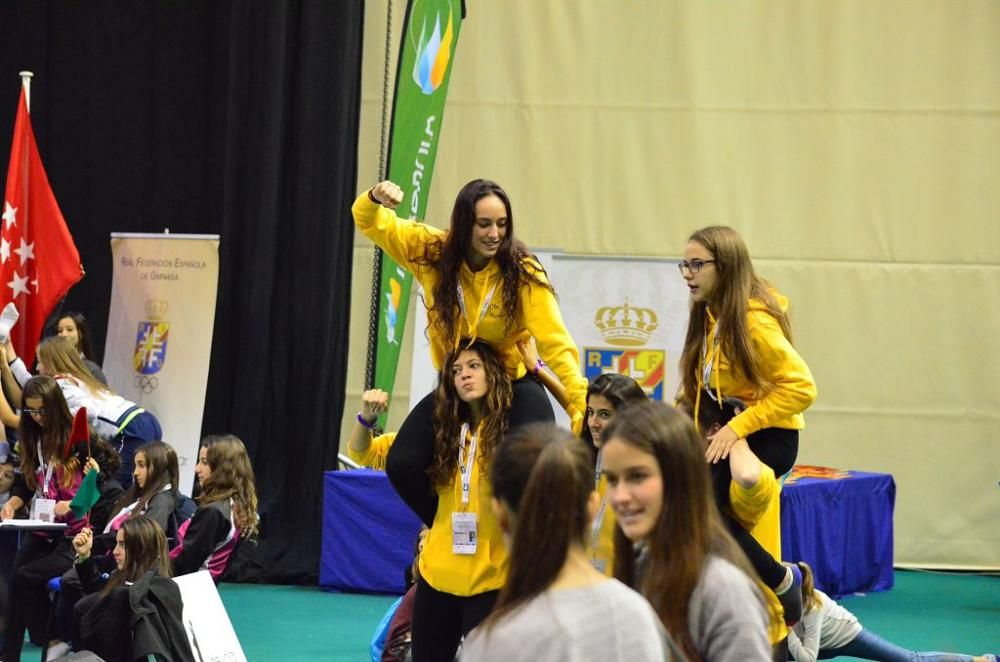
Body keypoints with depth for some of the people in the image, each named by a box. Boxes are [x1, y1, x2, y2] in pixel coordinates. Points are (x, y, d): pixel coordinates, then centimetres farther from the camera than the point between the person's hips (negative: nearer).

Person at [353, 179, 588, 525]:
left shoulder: (521, 270, -19)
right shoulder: (432, 252, -11)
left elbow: (554, 341, -24)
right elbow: (371, 222, -3)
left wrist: (581, 402, -36)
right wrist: (375, 198, -28)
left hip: (514, 383, -3)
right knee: (402, 465, -9)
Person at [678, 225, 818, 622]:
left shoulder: (754, 320, -17)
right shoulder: (710, 317, 8)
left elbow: (801, 388, -21)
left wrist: (738, 427, -23)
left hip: (768, 437, -8)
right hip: (726, 434, 8)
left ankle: (781, 579, -6)